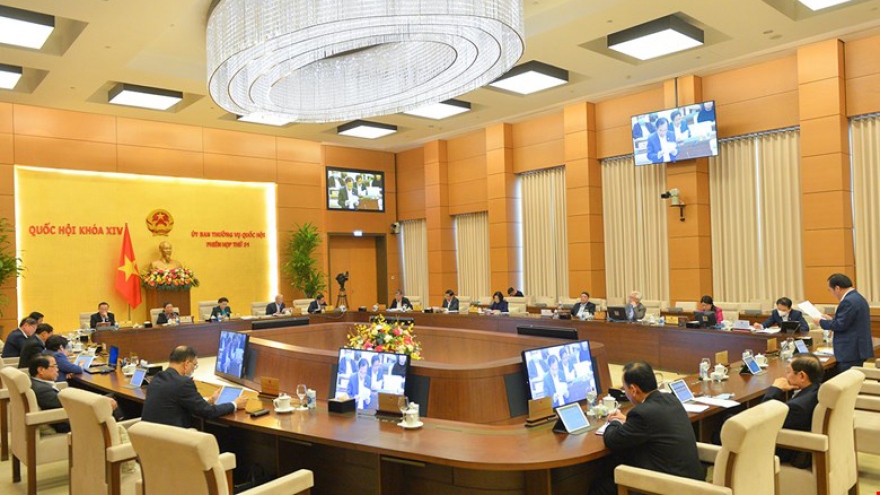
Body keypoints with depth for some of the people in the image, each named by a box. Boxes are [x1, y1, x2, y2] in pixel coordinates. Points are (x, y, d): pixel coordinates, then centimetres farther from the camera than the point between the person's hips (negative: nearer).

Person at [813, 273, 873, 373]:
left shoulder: (849, 301, -18)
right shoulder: (857, 297, 15)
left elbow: (841, 325, -18)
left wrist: (821, 322, -6)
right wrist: (832, 319, 19)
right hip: (858, 349, 11)